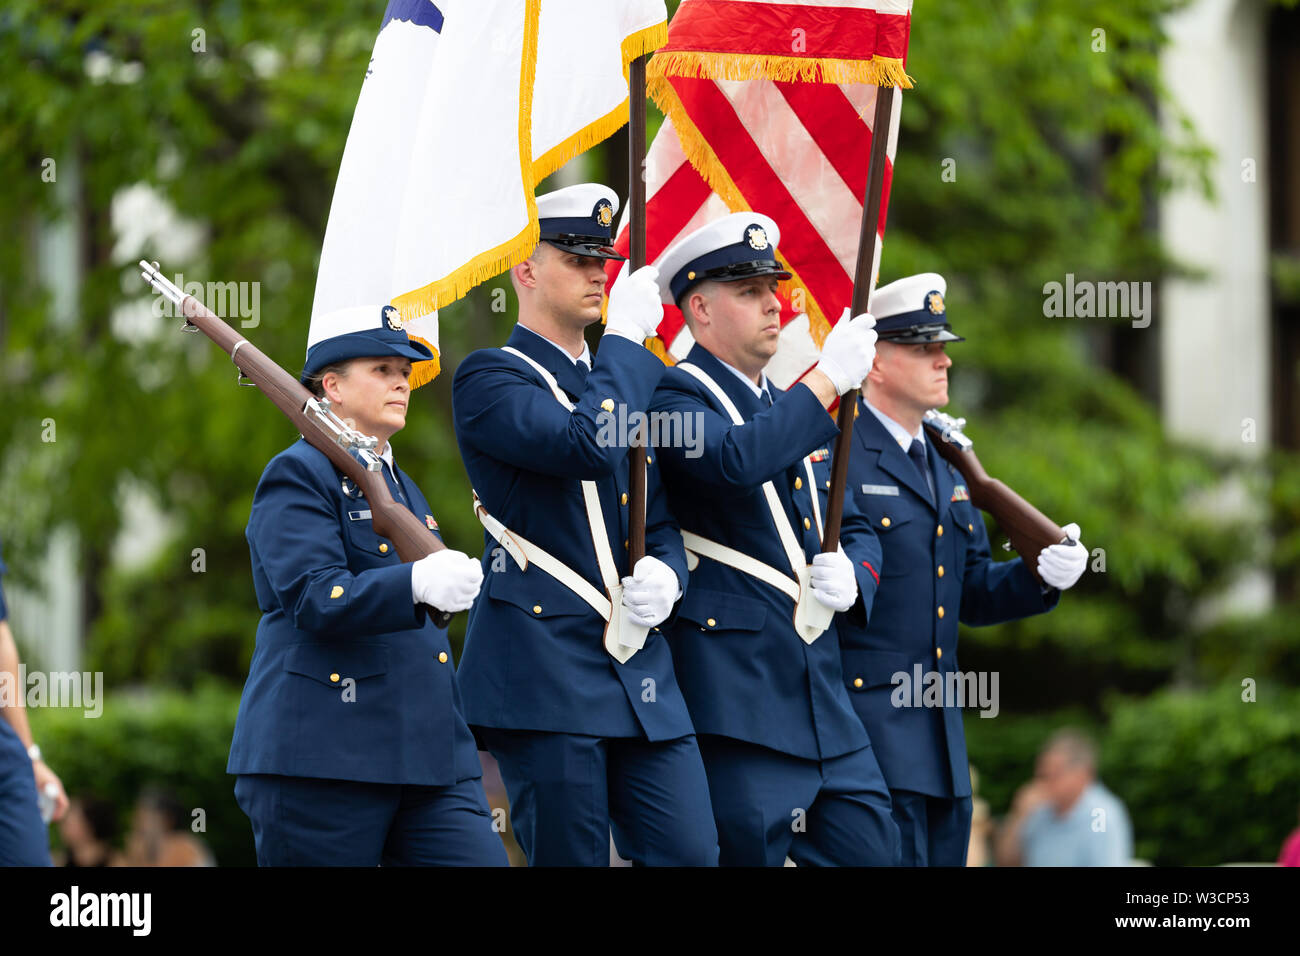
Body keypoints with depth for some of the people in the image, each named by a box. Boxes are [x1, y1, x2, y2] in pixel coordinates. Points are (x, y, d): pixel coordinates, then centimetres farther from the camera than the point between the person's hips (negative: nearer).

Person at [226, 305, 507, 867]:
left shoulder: (401, 487, 23)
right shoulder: (297, 477, -4)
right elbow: (315, 600, -20)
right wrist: (415, 584, -34)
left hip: (427, 756, 8)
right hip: (319, 754, -8)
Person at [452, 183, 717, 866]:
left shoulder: (622, 384, 21)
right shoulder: (488, 380, -3)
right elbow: (586, 445, -21)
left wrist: (664, 574, -2)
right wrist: (625, 339, -9)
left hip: (641, 675, 7)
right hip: (544, 670, -7)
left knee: (691, 853, -3)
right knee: (571, 860, -6)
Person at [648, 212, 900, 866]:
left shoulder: (791, 411, 22)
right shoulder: (678, 396, -6)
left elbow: (854, 529, 26)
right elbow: (736, 461, -28)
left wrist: (851, 577, 2)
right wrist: (827, 379, -21)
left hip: (824, 701, 8)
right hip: (735, 698, -8)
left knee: (871, 849, 3)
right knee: (746, 850, -8)